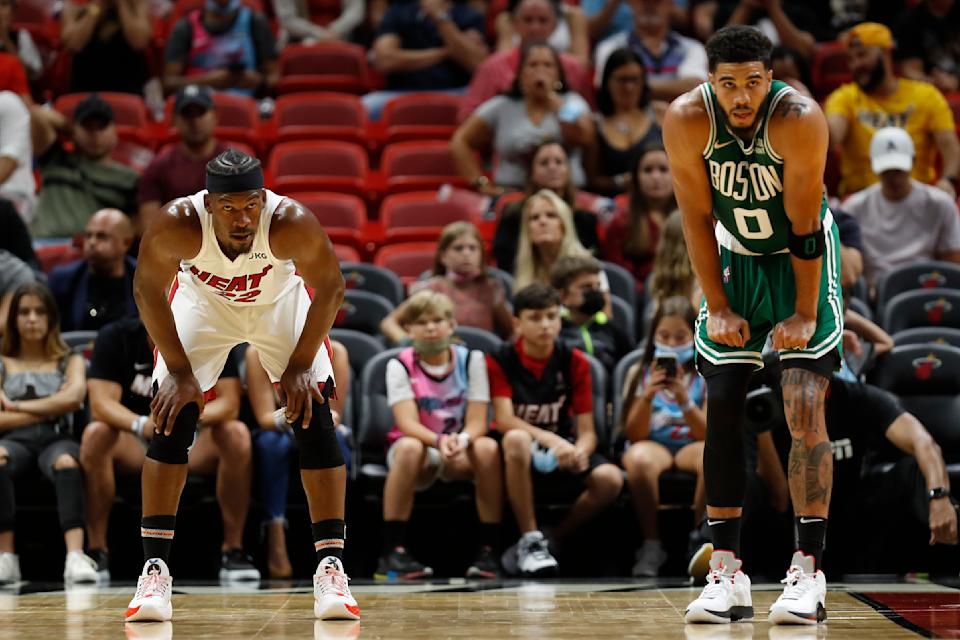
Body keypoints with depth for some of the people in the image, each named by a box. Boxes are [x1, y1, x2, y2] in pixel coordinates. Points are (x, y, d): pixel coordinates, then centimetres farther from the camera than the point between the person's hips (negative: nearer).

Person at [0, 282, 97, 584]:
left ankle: (76, 556, -56)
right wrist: (50, 408, 3)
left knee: (66, 463, -39)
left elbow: (74, 397, -1)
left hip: (57, 438, 0)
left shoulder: (69, 361, 23)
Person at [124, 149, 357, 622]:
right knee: (172, 418, -12)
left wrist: (299, 365, -21)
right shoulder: (176, 225, -36)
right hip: (203, 302, 0)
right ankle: (154, 570, -6)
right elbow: (148, 292, -18)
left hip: (280, 302, 0)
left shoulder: (292, 224, -38)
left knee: (314, 417, -12)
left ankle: (331, 567, -7)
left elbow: (329, 289, -19)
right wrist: (181, 371, -17)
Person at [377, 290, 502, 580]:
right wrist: (440, 441, -38)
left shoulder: (472, 360, -2)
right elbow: (408, 423, -18)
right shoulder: (400, 366, -5)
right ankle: (392, 551, -34)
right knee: (409, 448, -37)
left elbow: (477, 422, -9)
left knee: (488, 448, -32)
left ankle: (488, 550, -27)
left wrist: (461, 441, -33)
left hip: (461, 451, 1)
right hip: (420, 445, -1)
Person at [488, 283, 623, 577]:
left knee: (610, 479, -26)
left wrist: (579, 452, -30)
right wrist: (551, 440, -36)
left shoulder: (574, 362, -2)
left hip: (562, 450, 2)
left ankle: (551, 540, -7)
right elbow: (504, 420, -20)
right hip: (520, 449, -2)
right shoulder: (499, 361, -7)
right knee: (517, 440, -39)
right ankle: (529, 540, -27)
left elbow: (587, 431, -6)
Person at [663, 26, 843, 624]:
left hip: (802, 259, -3)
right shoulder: (686, 120, -20)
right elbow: (698, 220, -12)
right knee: (722, 408, -3)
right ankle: (727, 574, 2)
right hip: (736, 258, 3)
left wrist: (805, 314, -19)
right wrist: (718, 308, -12)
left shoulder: (800, 119, -29)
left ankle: (808, 571, -13)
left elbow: (804, 226, -23)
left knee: (805, 408, -14)